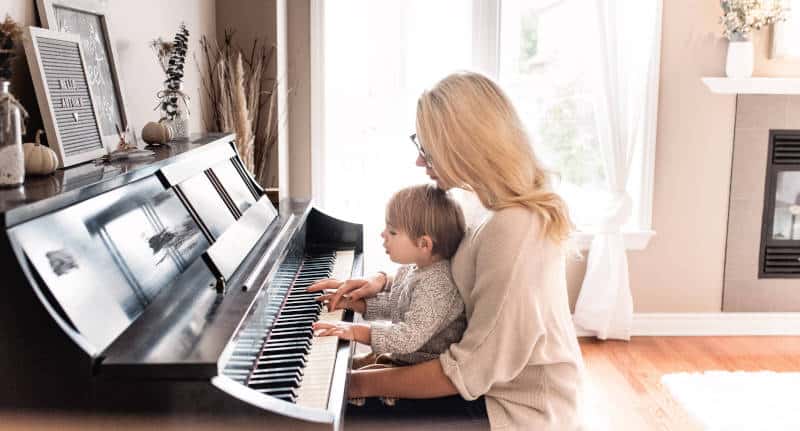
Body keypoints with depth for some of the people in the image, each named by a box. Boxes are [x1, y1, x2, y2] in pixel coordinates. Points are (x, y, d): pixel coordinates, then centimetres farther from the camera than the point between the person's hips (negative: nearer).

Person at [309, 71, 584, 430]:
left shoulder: (511, 230, -28)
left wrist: (364, 384, -18)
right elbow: (451, 277, 17)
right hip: (506, 384, 8)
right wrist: (383, 281, 3)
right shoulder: (519, 209, 2)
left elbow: (472, 368, -26)